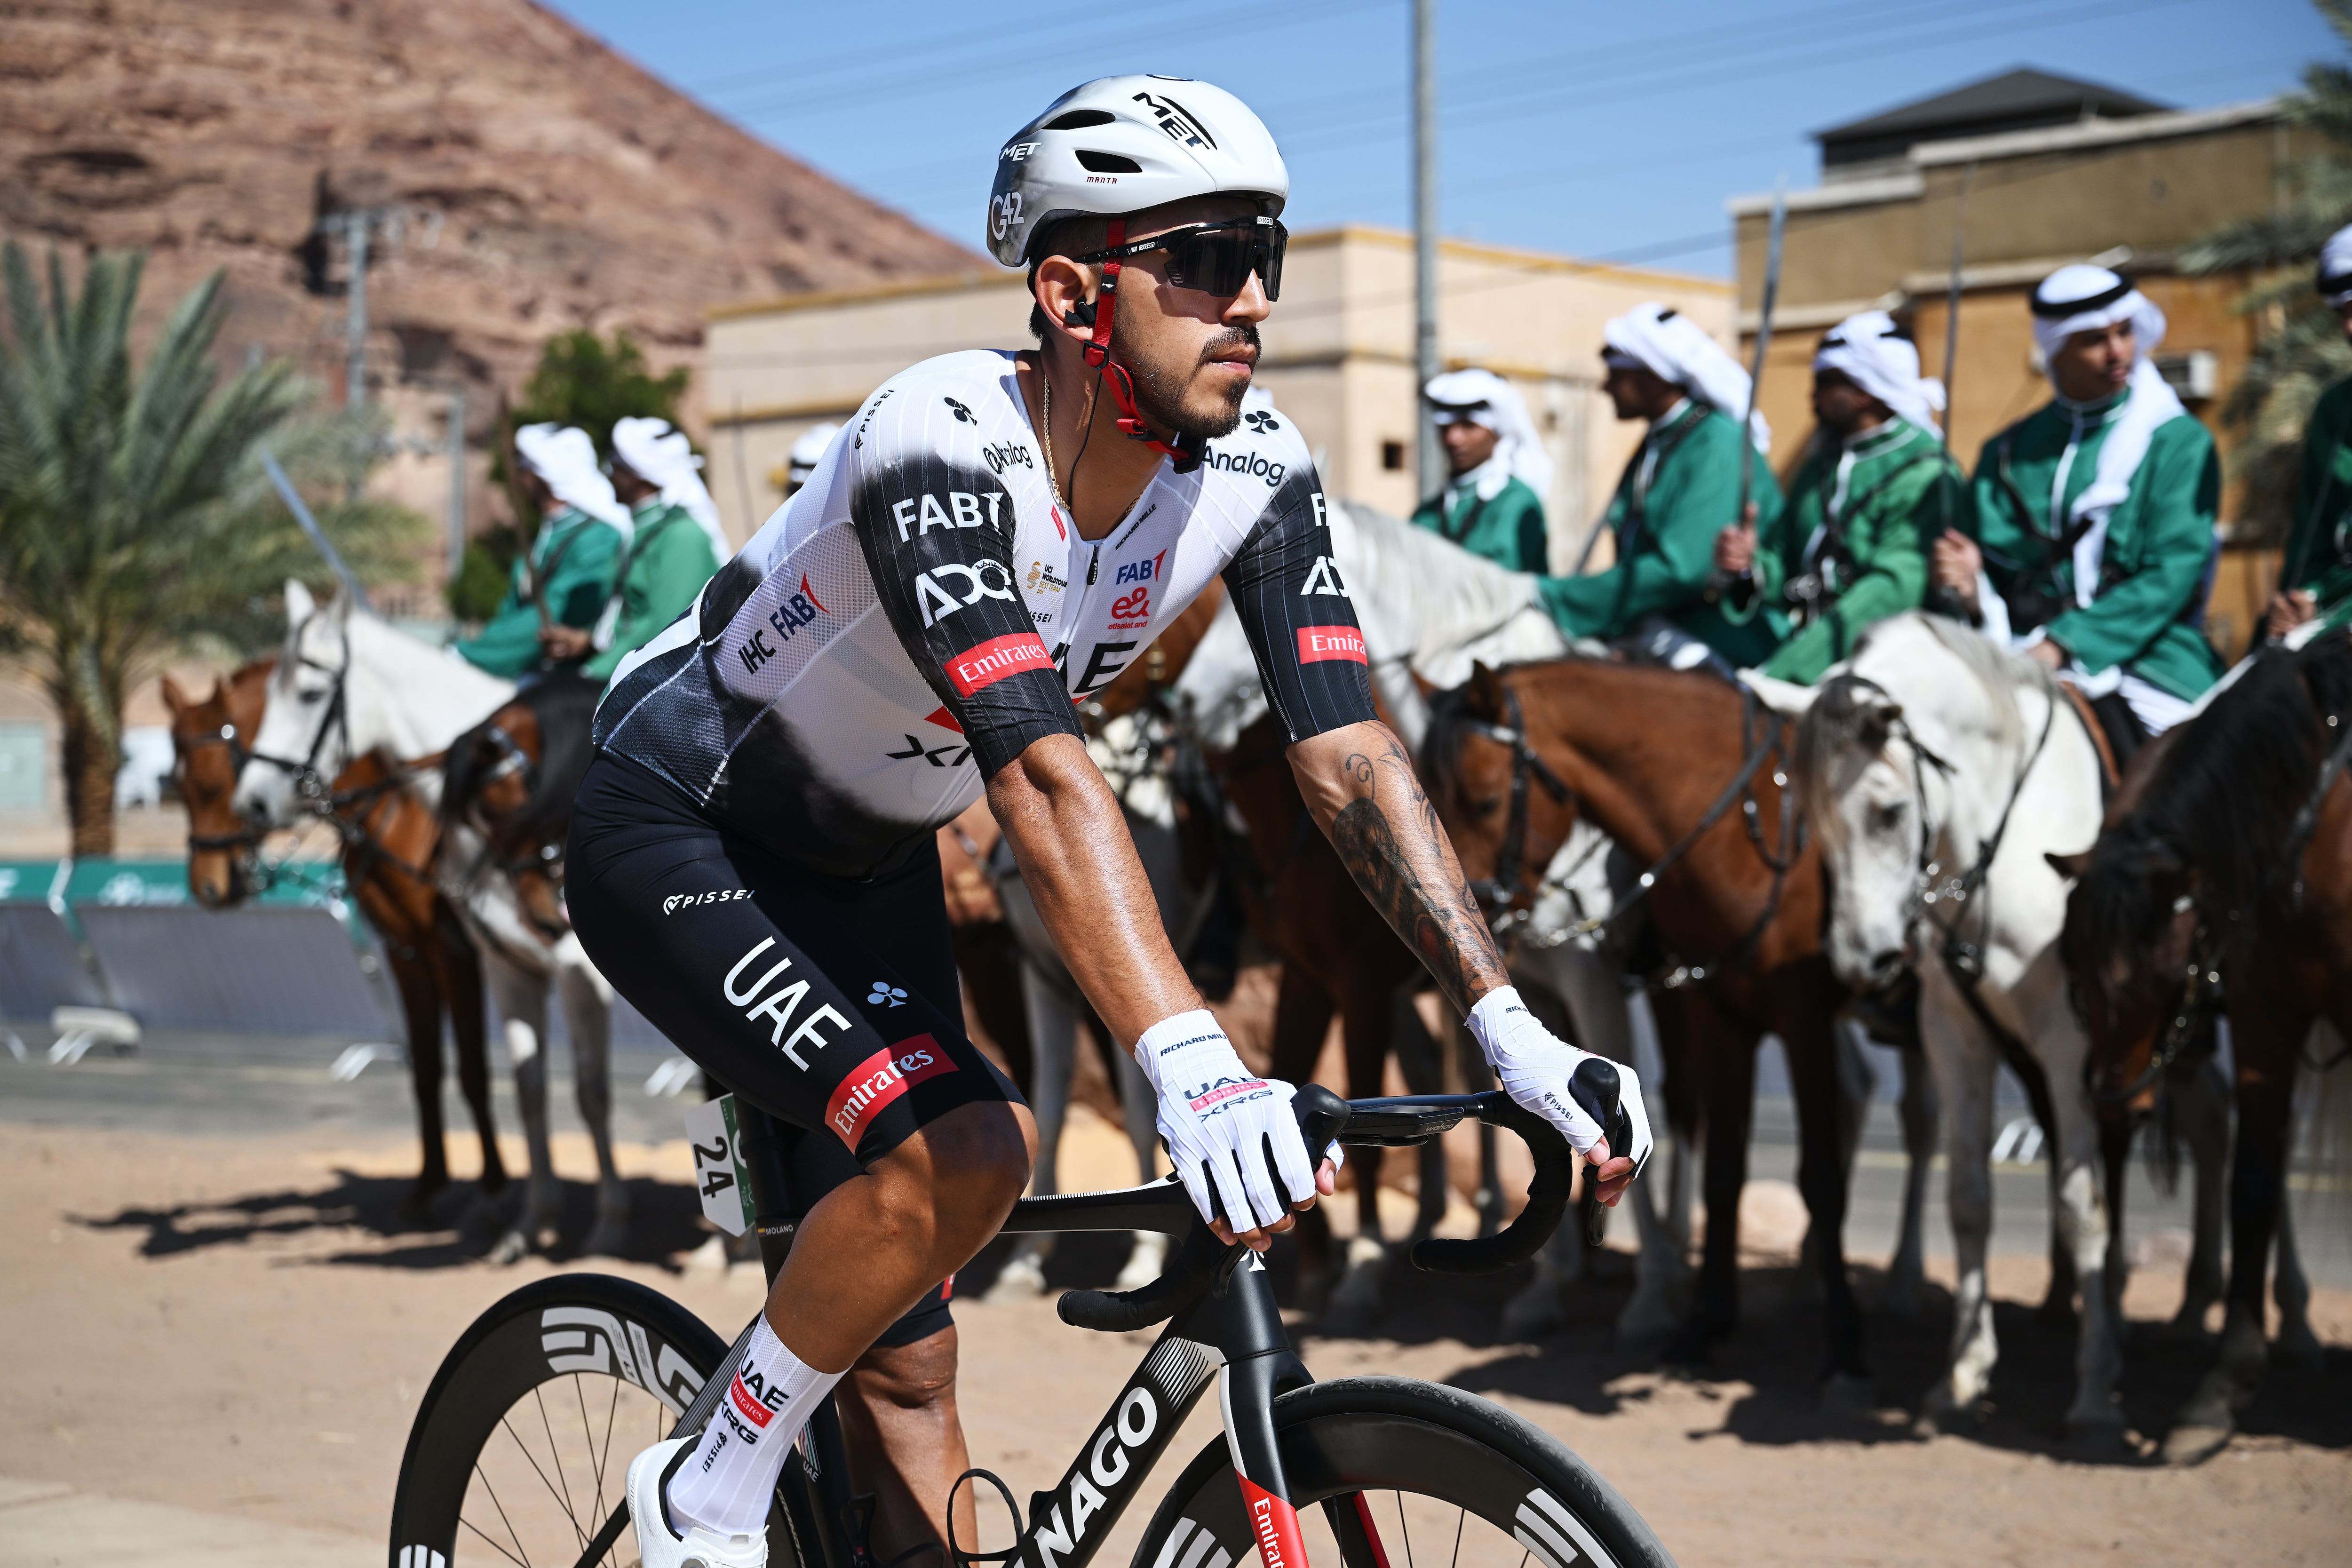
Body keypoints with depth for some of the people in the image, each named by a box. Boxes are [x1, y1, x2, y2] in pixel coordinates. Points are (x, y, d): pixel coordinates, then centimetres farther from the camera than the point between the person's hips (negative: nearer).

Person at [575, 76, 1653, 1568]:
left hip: (870, 859, 7)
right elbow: (1041, 773, -46)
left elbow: (1351, 753, -17)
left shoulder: (1256, 473, -14)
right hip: (677, 838, -6)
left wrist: (1511, 1026, -28)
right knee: (963, 1150, -26)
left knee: (911, 1362, 4)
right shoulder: (944, 444, -34)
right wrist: (1190, 1064, -56)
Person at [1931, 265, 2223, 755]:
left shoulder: (2180, 443, 4)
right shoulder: (2010, 453, 14)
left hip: (2145, 656, -2)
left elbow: (2172, 575, -7)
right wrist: (1973, 590, -11)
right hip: (2024, 655, 2)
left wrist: (2063, 644, -16)